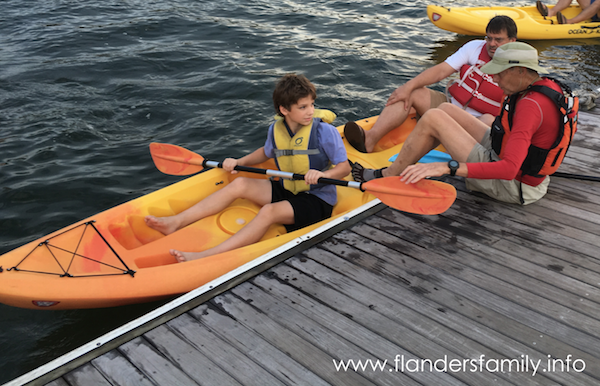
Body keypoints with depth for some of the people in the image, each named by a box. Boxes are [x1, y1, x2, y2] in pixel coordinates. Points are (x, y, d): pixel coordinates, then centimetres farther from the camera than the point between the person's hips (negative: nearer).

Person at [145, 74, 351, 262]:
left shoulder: (326, 132, -15)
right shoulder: (275, 130, 0)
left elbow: (345, 167, -13)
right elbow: (266, 152, 21)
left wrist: (323, 174, -33)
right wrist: (239, 161, 7)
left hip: (318, 200, -6)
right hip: (287, 191, 6)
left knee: (269, 211, -30)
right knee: (239, 184, -7)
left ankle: (206, 257, -40)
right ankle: (176, 222, -9)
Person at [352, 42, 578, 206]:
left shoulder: (530, 106, -29)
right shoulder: (547, 85, 1)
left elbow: (509, 169, -39)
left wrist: (447, 167, -44)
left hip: (510, 186, -10)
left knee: (433, 118, -13)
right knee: (446, 110, 10)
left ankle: (388, 176, 4)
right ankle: (406, 170, 15)